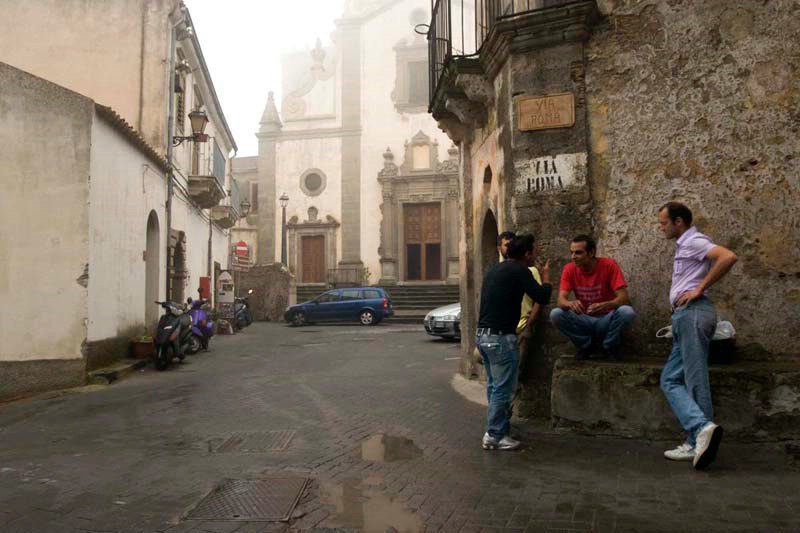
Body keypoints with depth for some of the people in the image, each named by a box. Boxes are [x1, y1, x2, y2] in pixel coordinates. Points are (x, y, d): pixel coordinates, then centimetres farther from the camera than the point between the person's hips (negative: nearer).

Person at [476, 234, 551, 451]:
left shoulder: (496, 269, 15)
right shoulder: (519, 271, -11)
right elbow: (542, 297, -12)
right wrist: (546, 277, 5)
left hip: (482, 335, 9)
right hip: (500, 337, -9)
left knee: (494, 386, 17)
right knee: (502, 388, 0)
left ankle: (497, 429, 27)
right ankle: (494, 436, 6)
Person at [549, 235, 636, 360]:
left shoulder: (609, 265, -15)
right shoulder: (569, 269, -8)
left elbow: (624, 298, -21)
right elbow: (561, 300, -16)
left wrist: (605, 305, -42)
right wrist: (570, 304, -41)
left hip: (606, 320, -2)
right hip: (584, 321, 2)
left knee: (627, 311, -32)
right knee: (555, 314, -24)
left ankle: (609, 345, -3)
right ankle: (586, 344, 1)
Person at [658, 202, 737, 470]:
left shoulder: (693, 241, -7)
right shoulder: (685, 245, 22)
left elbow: (728, 257, -24)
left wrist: (699, 289, -18)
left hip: (694, 313, -10)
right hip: (685, 316, 10)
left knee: (696, 381, -8)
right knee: (670, 379, 7)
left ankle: (698, 442, -5)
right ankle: (701, 430, 1)